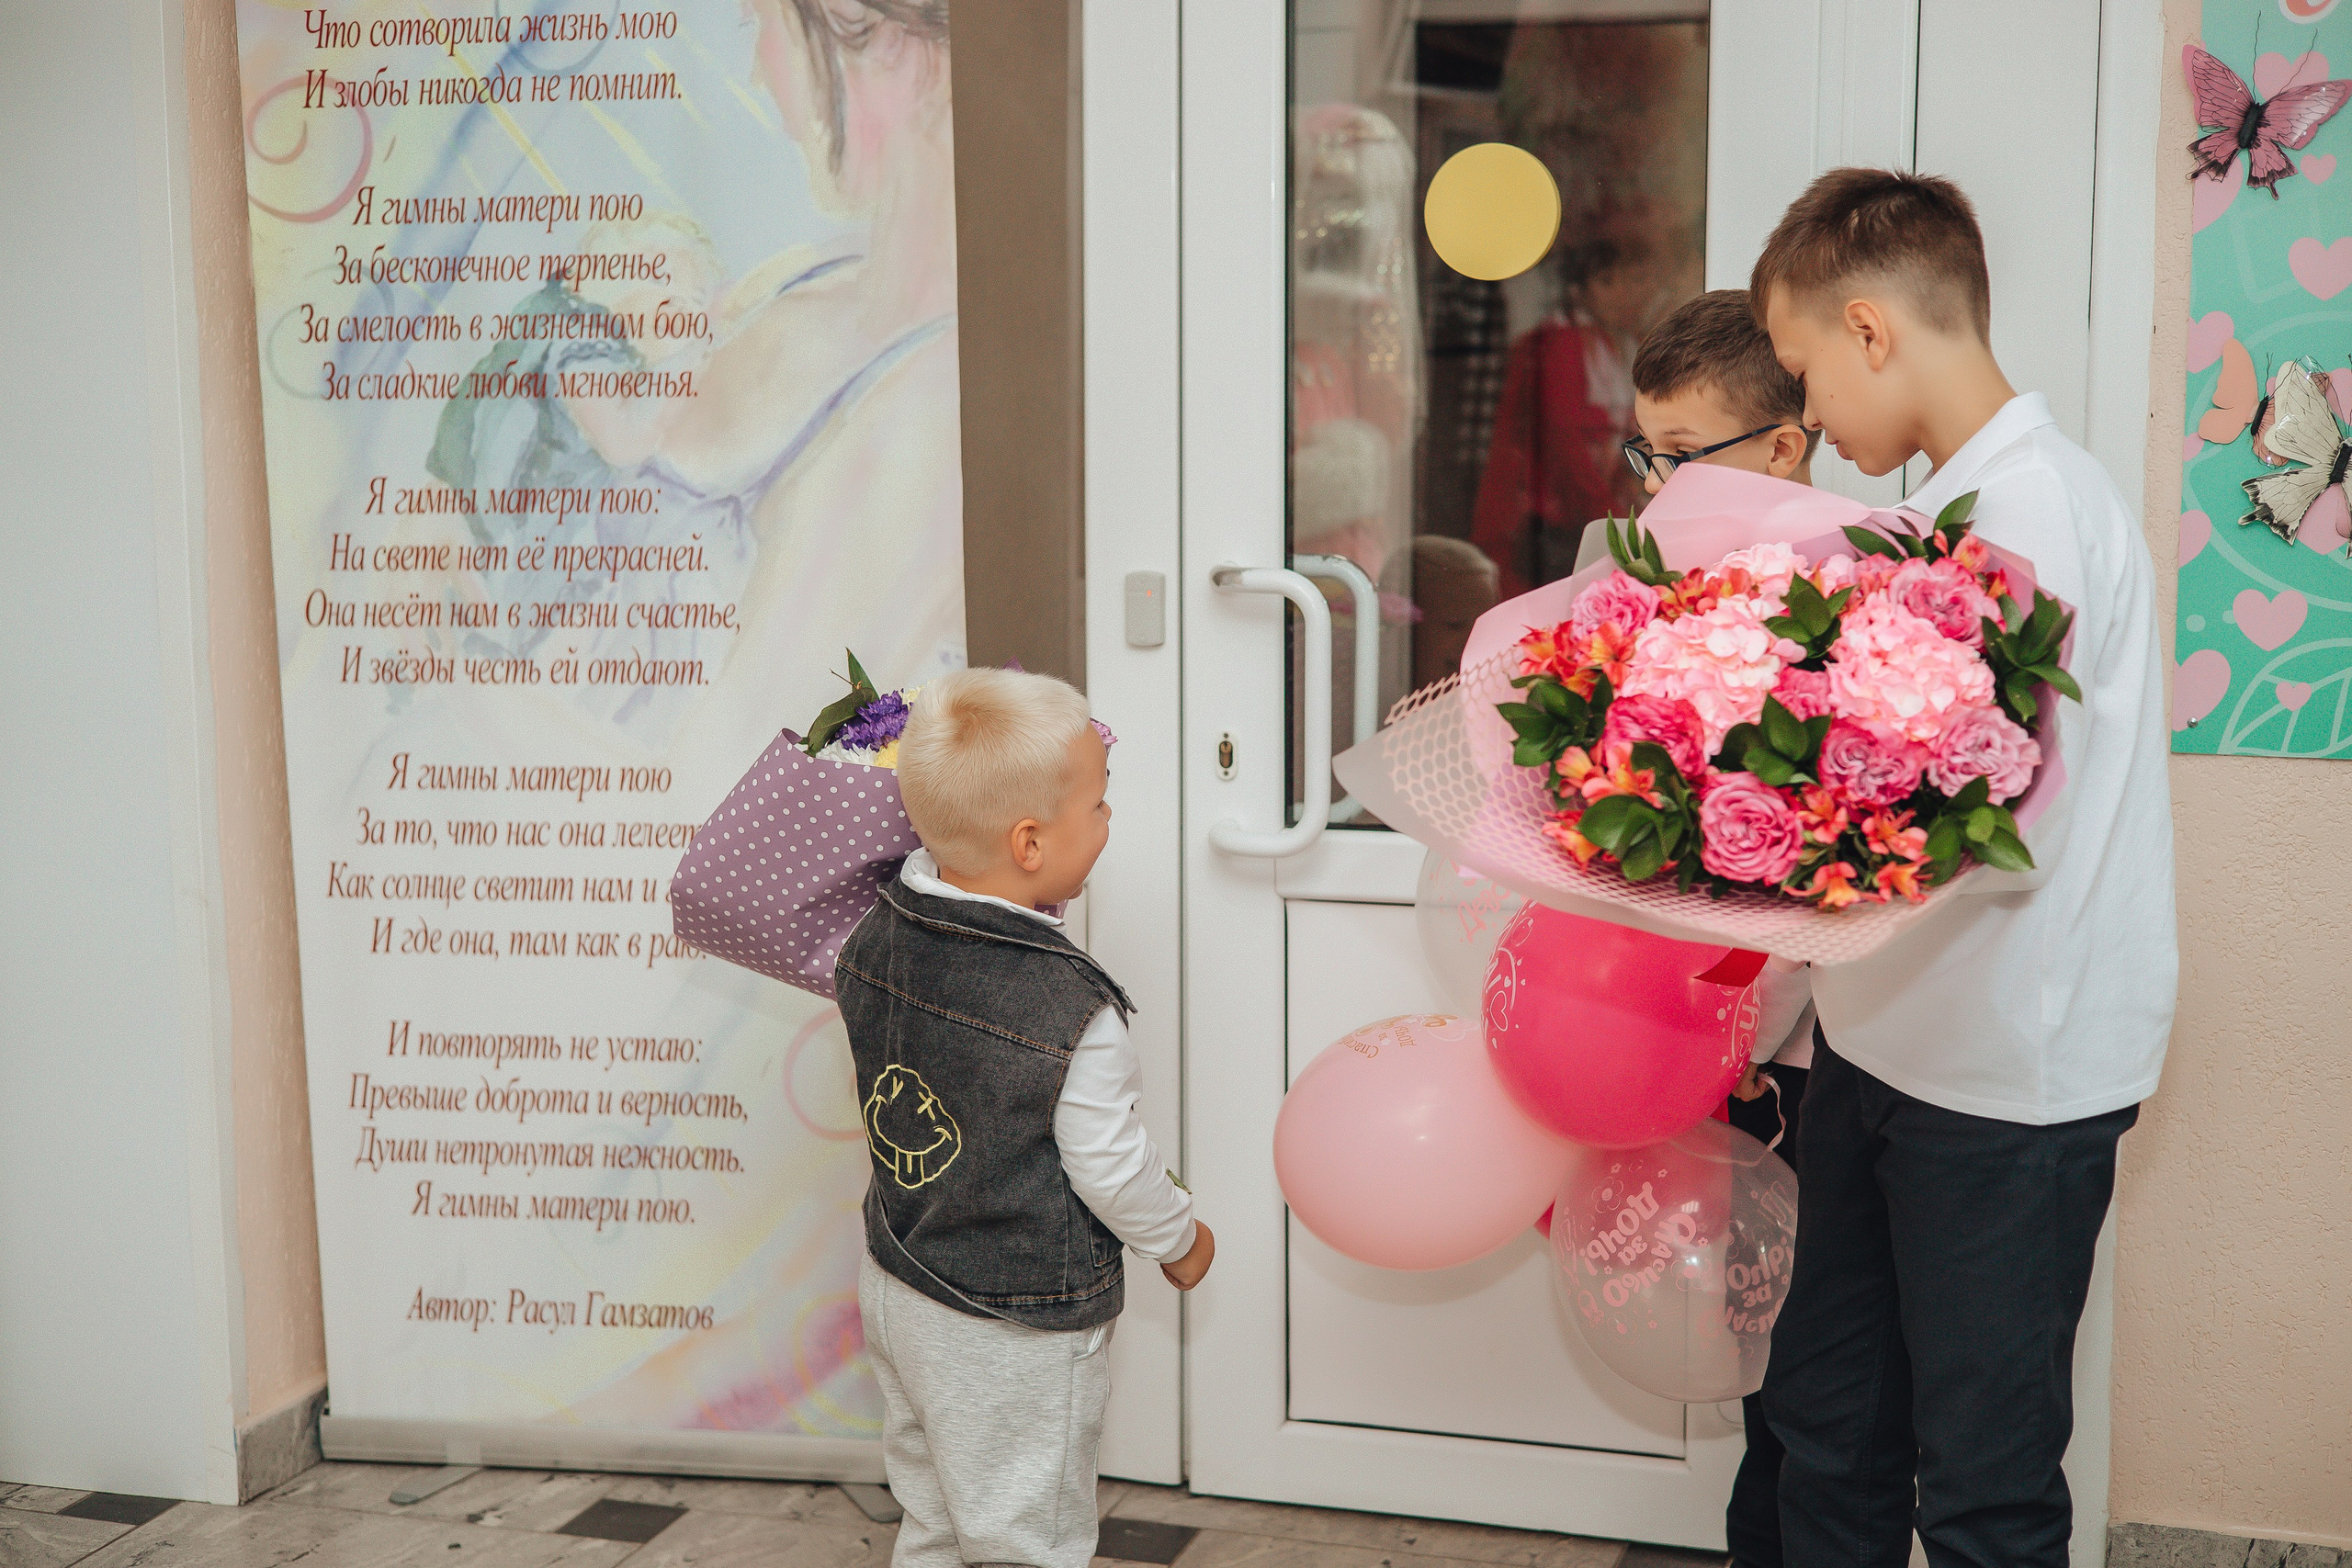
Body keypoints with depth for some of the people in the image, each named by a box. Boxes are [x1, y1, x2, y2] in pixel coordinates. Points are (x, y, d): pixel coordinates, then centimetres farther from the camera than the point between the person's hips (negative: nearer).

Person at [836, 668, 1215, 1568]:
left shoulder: (874, 938, -9)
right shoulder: (1073, 1013, -29)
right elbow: (1111, 1170, -18)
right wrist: (1181, 1241, 1)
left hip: (895, 1289, 7)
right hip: (1014, 1332, -7)